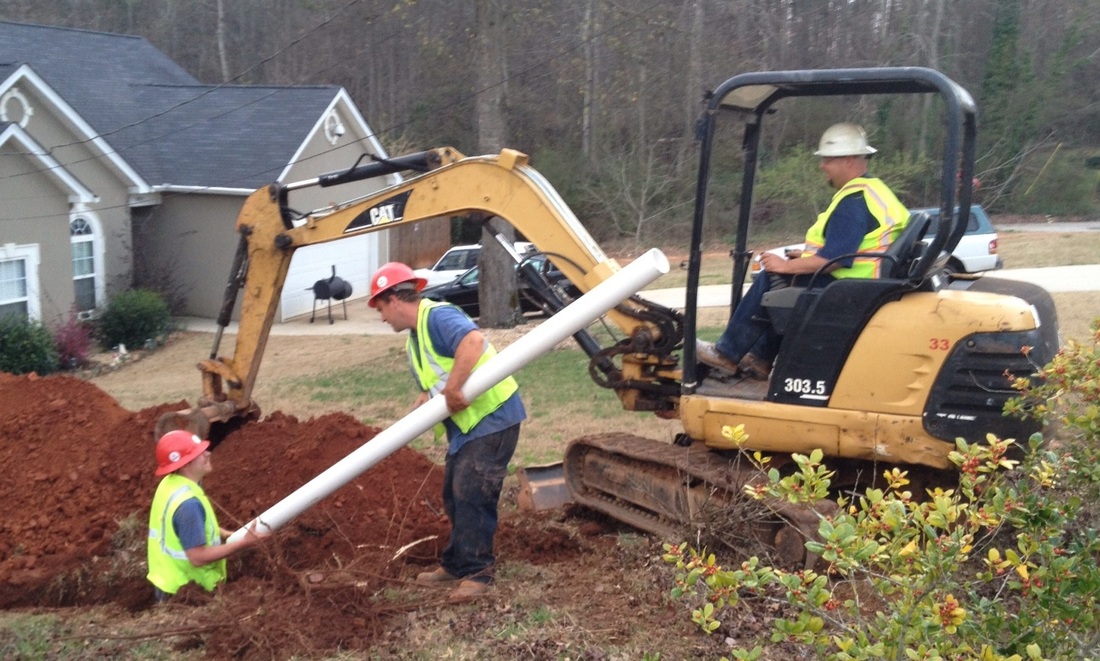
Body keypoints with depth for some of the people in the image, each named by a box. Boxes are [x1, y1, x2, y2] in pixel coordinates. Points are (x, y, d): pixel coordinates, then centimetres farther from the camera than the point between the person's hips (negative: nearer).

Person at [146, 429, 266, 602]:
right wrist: (244, 542, -25)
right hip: (186, 591, -9)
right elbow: (198, 557, -29)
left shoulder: (171, 484, -1)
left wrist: (223, 533, 6)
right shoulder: (188, 504, -31)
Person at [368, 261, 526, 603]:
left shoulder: (437, 316, -18)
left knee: (471, 494, -11)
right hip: (464, 423, 11)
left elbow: (473, 340, -38)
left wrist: (453, 389, -37)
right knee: (454, 495, 16)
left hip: (493, 415, -11)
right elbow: (431, 389, 17)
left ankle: (475, 573, -3)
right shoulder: (413, 340, 15)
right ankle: (457, 565, 28)